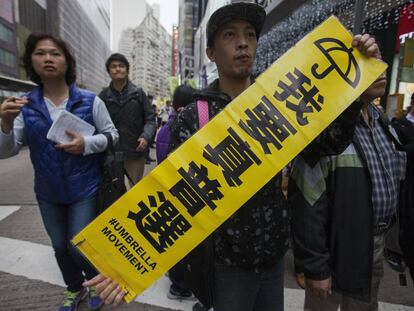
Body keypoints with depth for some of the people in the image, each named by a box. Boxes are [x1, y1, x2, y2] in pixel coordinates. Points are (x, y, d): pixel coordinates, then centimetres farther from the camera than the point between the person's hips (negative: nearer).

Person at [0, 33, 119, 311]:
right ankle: (75, 288, 47)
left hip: (85, 190, -3)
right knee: (60, 247, 19)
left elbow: (112, 135, -4)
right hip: (48, 193, 4)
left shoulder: (90, 100, -10)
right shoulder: (25, 105, -4)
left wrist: (86, 144, -23)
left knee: (79, 246, 1)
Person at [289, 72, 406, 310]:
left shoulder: (381, 119, 5)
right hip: (337, 248, -7)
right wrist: (315, 266, -19)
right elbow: (308, 205, -24)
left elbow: (394, 179, 15)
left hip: (376, 243, 8)